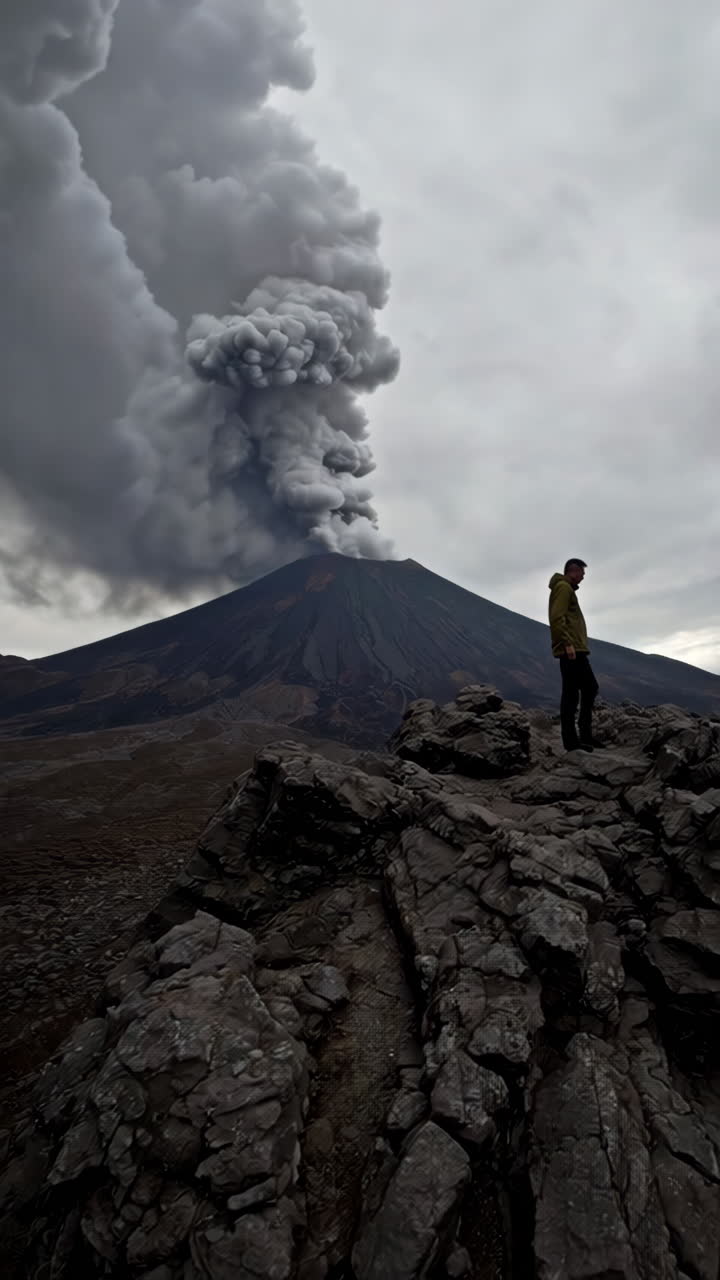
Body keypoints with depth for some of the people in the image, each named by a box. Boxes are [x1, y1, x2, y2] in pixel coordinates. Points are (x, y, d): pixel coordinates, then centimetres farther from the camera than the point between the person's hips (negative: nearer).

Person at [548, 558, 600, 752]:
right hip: (570, 649, -11)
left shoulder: (567, 588, 25)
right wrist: (567, 643, -24)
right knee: (571, 694, -9)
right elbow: (557, 618, -19)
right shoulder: (563, 587, -7)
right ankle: (571, 742, -7)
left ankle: (584, 735, 13)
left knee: (590, 688, 12)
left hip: (576, 650, 11)